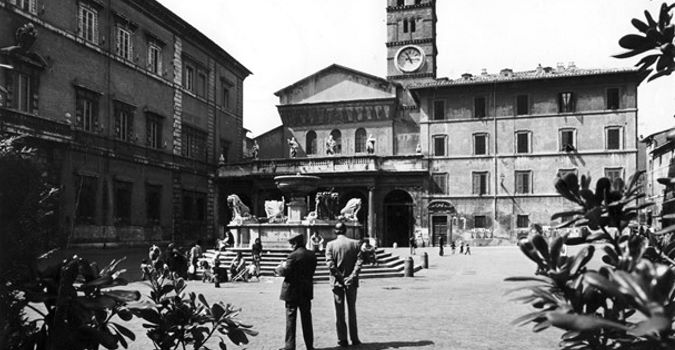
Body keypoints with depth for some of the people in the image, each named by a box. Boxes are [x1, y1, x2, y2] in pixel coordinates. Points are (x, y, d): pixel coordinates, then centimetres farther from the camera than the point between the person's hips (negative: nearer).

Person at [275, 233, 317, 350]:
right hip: (307, 291, 6)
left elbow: (285, 272, -18)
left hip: (293, 291, -6)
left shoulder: (293, 255, -16)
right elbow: (311, 271, 10)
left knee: (291, 318, 3)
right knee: (306, 318, 14)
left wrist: (278, 268, 4)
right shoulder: (312, 255, 4)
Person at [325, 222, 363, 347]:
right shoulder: (355, 243, -1)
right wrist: (352, 276, -13)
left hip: (337, 282, -2)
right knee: (352, 310, 13)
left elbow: (330, 264, -14)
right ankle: (354, 338, 16)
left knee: (339, 312, 7)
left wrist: (341, 277, -11)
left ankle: (342, 339, 9)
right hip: (351, 282, 2)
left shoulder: (330, 245, -6)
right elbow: (359, 261, -9)